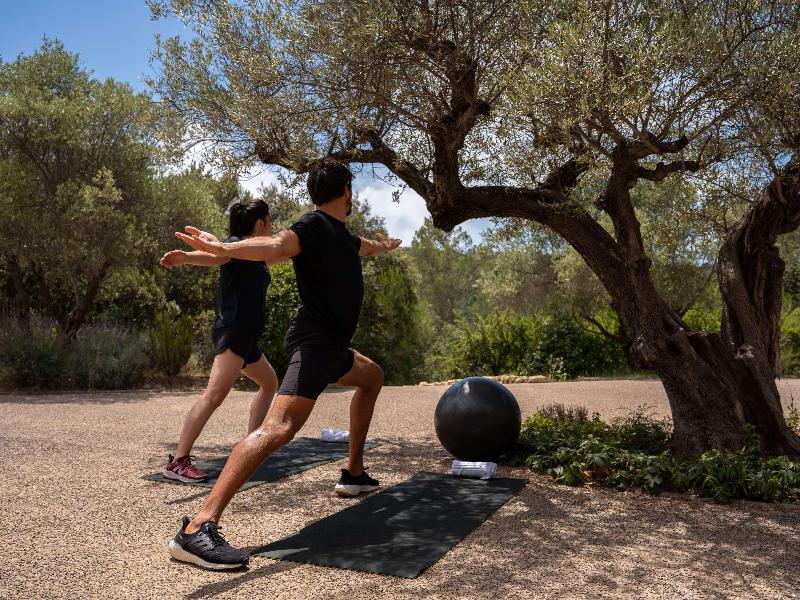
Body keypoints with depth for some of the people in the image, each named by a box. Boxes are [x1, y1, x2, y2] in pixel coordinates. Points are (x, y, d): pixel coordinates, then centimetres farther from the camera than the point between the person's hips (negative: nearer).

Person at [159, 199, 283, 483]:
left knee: (269, 382, 24)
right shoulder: (236, 245, -8)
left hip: (244, 335, 11)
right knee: (215, 393, -22)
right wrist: (185, 257, -51)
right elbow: (216, 255, -30)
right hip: (232, 330, -11)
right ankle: (177, 461, -25)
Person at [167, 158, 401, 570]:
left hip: (331, 346, 11)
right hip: (313, 343, -11)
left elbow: (365, 247, 42)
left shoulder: (342, 235, 17)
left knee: (372, 377, 31)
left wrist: (384, 246, 65)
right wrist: (224, 248, -52)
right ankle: (197, 529, -31)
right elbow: (277, 245, -32)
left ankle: (354, 473, 33)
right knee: (279, 427, -27)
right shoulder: (315, 226, -11)